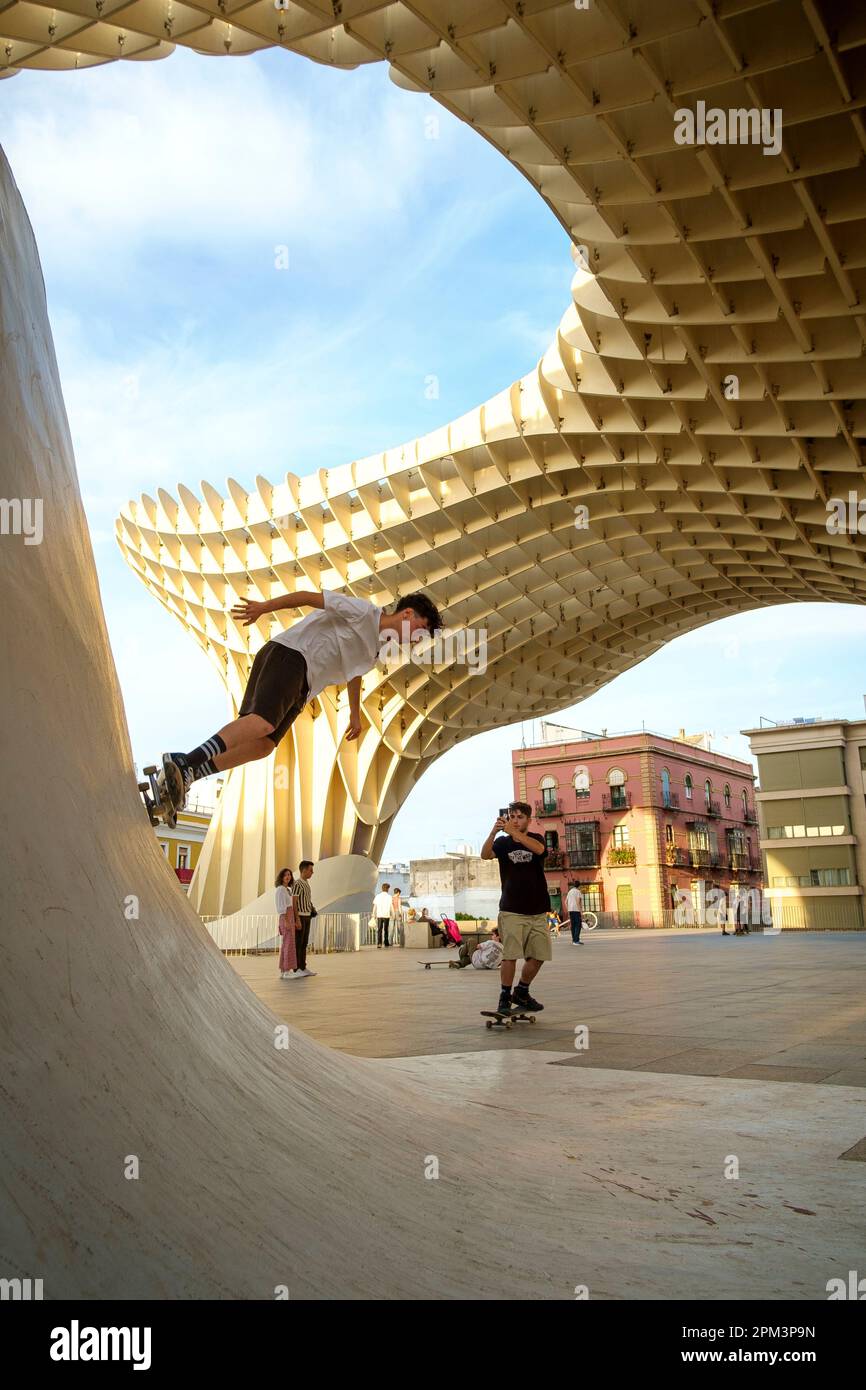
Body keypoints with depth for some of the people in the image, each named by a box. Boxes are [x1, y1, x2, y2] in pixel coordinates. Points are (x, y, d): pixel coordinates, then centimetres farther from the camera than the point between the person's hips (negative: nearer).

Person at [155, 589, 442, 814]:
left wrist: (355, 713, 48)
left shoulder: (378, 648, 26)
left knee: (263, 745, -9)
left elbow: (354, 672, 44)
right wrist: (264, 607, -16)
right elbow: (310, 596, -8)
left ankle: (186, 774, -16)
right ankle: (186, 763, -40)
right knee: (263, 722, -32)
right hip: (288, 654, -9)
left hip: (299, 686, 9)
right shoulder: (362, 611, -2)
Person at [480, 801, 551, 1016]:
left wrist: (513, 832, -35)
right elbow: (485, 854, -18)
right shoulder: (503, 842, 3)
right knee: (510, 955, -11)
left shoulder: (536, 839, 4)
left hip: (537, 911, 2)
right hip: (511, 911, -2)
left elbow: (539, 849, -22)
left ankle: (521, 993, 25)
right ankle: (504, 998, 0)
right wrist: (494, 832, -37)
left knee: (538, 955, 6)